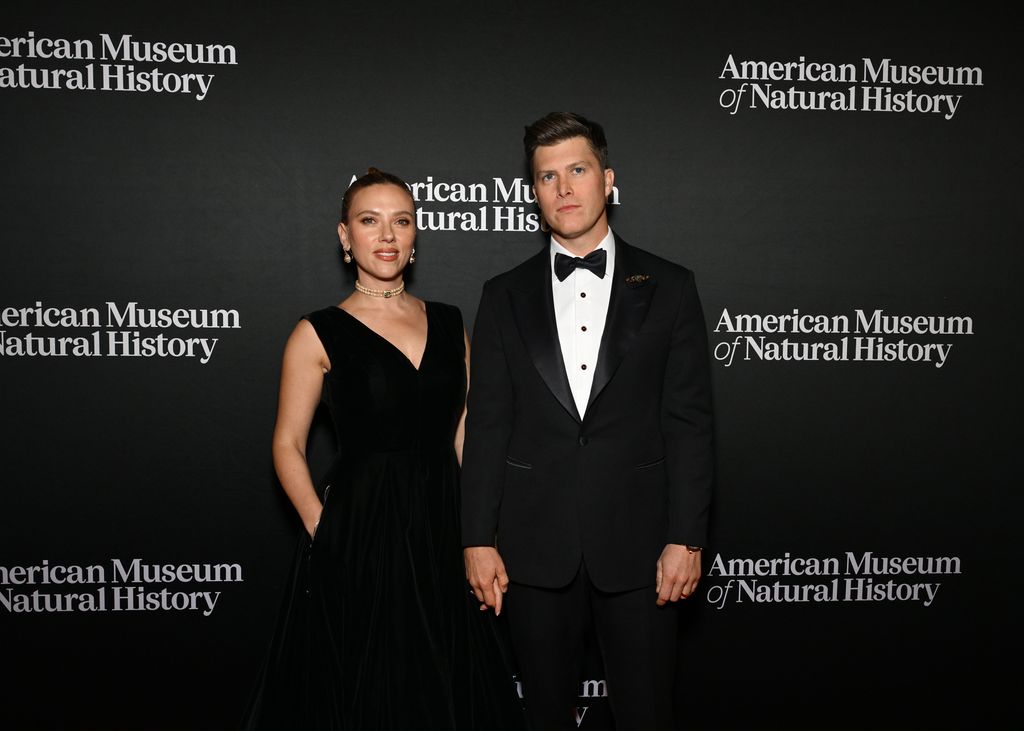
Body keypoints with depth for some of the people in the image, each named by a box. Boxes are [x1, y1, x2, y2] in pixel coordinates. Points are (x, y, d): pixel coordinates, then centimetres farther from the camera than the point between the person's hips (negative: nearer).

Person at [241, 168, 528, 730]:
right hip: (359, 536, -3)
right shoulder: (319, 334, -4)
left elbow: (465, 434, 8)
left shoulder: (449, 323, 7)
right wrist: (323, 530, -13)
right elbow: (288, 447, -2)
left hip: (443, 534, 4)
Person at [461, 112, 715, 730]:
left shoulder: (668, 287, 2)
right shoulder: (505, 297, 6)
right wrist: (478, 539, -1)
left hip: (638, 545, -1)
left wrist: (686, 539, -7)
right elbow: (487, 426, 4)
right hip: (535, 548, 2)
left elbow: (690, 422, -1)